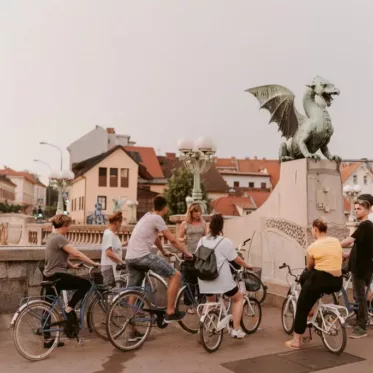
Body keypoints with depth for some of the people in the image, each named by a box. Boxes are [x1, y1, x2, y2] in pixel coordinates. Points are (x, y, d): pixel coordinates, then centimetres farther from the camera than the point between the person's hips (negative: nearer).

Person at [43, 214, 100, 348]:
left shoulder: (52, 237, 14)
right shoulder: (59, 238, -17)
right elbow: (76, 254, -24)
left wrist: (72, 266, 19)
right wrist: (94, 263, -20)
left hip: (49, 276, 10)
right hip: (57, 276, -10)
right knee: (86, 284, -7)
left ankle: (47, 339, 20)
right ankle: (69, 308, -4)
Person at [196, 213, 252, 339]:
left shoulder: (202, 241, 3)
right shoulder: (225, 242, -11)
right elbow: (237, 259, -4)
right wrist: (247, 266, 14)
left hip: (205, 280, 5)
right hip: (222, 280, -5)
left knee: (211, 302, 32)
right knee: (239, 297, 20)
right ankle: (236, 329, 13)